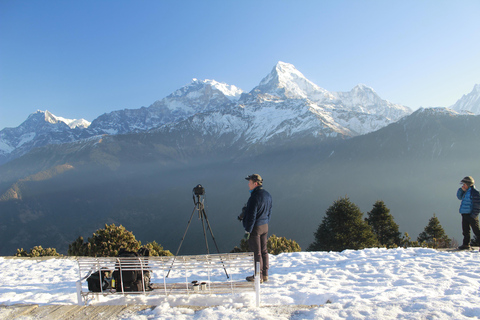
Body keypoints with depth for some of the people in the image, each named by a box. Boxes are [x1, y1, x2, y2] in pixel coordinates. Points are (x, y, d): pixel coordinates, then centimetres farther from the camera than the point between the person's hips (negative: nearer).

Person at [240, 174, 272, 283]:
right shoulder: (267, 195, 7)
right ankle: (265, 275, 24)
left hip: (255, 228, -9)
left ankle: (258, 276, 10)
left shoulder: (255, 197, -21)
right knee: (264, 251, 15)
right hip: (265, 226, 9)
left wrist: (247, 230, -15)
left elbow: (252, 215, -21)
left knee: (256, 253, 1)